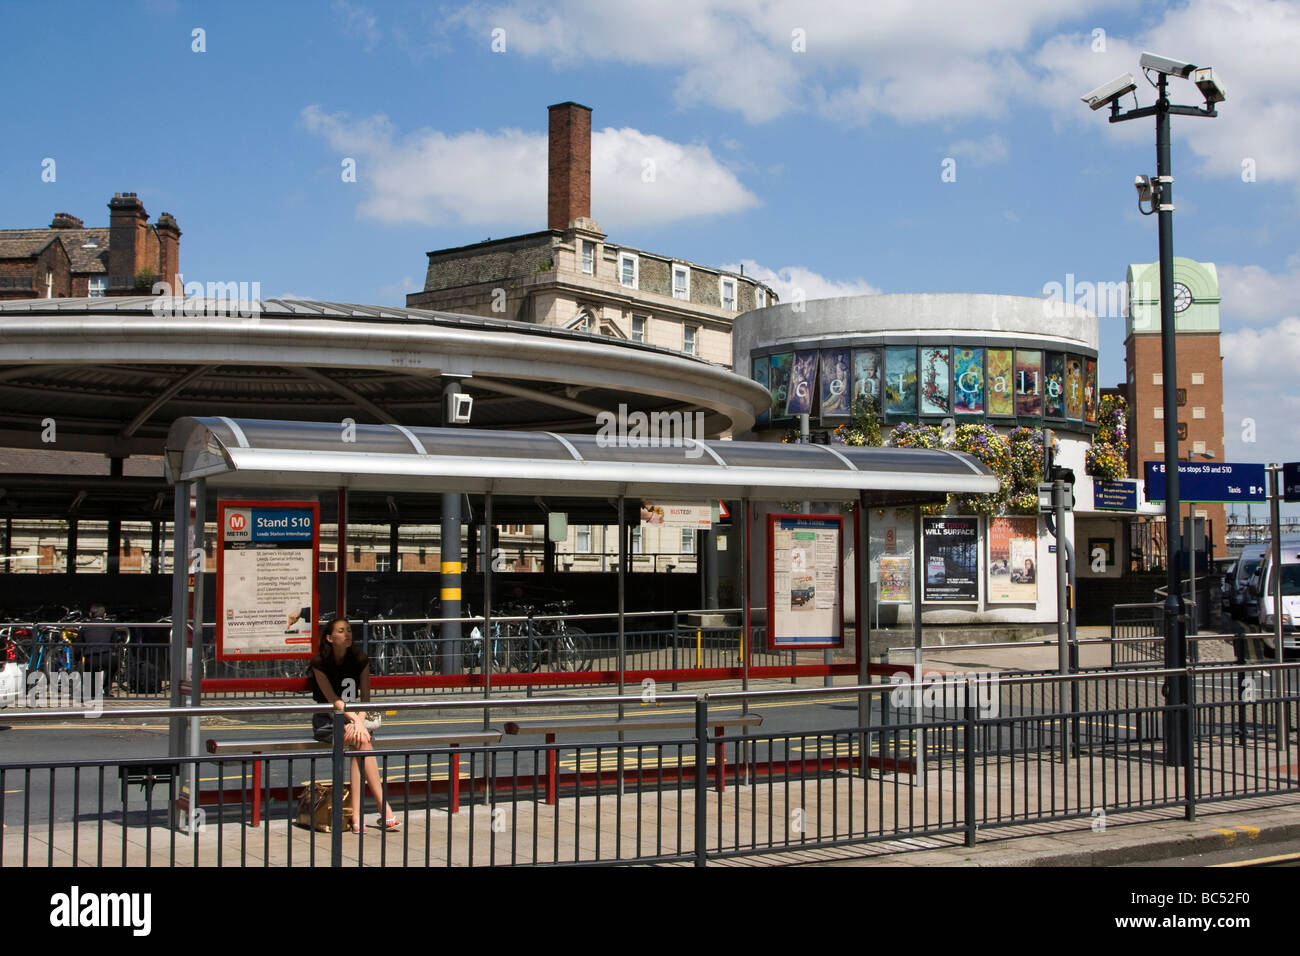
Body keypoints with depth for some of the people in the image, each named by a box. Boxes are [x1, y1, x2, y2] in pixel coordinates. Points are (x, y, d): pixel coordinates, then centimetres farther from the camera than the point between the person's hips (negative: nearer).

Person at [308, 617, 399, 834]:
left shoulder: (360, 660, 3)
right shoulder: (320, 663, -8)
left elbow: (365, 697, 1)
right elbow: (332, 700, -15)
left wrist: (360, 721, -17)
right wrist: (355, 720, -26)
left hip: (353, 718, 3)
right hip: (327, 722, -3)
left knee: (358, 748, -31)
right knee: (362, 742, -30)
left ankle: (356, 815, -34)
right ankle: (385, 810, -32)